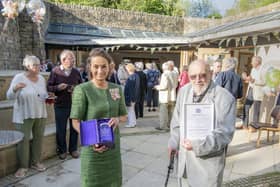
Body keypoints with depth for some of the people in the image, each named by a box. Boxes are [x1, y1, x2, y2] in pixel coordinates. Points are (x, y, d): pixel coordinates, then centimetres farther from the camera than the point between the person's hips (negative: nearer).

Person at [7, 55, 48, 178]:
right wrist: (15, 88, -31)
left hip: (40, 114, 5)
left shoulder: (41, 78, 7)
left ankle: (36, 162, 26)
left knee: (39, 138, 10)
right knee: (23, 140, -1)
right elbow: (10, 96, -11)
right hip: (24, 115, -4)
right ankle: (23, 166, 14)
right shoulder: (19, 78, -7)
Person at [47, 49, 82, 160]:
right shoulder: (55, 71, -4)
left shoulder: (76, 72, 3)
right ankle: (62, 150, 27)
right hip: (61, 105, -2)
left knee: (74, 128, 11)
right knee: (61, 129, 8)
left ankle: (73, 149, 28)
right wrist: (58, 87, -20)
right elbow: (49, 87, -2)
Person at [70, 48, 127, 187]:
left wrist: (117, 119, -12)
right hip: (92, 148, -4)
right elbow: (76, 122, -10)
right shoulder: (82, 89, -13)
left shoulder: (117, 89, 2)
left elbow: (124, 116, 10)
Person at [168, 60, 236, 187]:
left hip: (209, 161, -5)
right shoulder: (183, 91, -1)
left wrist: (198, 145, -30)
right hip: (185, 157, 6)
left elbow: (225, 133, -21)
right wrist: (174, 142, 6)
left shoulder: (225, 98, -20)